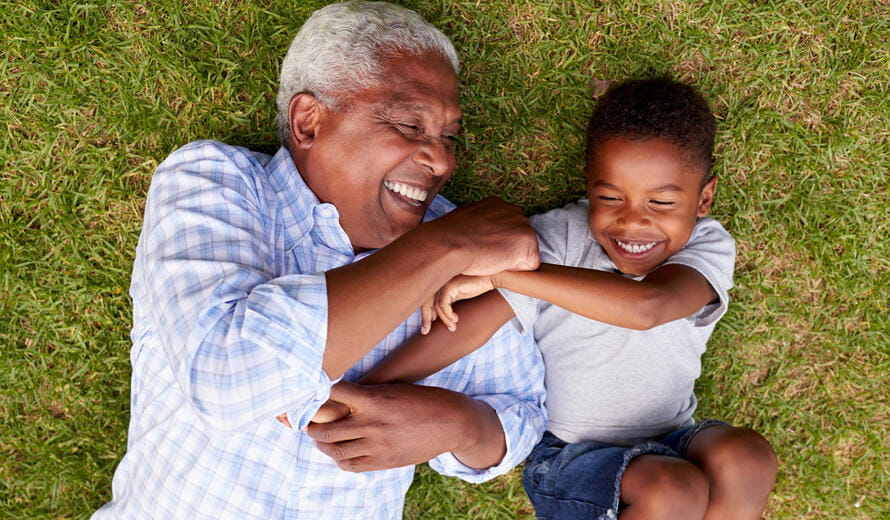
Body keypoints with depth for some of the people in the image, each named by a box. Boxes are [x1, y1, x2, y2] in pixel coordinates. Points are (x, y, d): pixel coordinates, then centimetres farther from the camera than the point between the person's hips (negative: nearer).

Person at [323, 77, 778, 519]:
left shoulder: (708, 248, -14)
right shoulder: (560, 237, -15)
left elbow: (646, 307, -37)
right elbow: (474, 321, -25)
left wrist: (499, 270, -40)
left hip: (669, 445, 2)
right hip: (569, 456, -2)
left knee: (746, 458, -26)